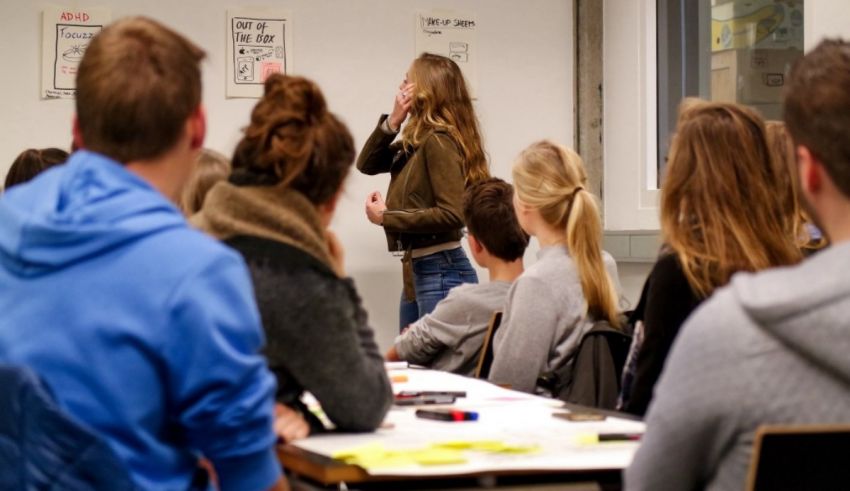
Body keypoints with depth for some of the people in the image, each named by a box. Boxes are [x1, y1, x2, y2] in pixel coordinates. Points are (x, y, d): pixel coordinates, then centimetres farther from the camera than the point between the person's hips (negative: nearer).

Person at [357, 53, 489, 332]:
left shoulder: (439, 141, -15)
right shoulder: (414, 143, 11)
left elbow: (451, 214, -22)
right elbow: (367, 164, 16)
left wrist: (386, 218, -15)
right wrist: (392, 122, 1)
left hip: (442, 272, -9)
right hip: (416, 270, 9)